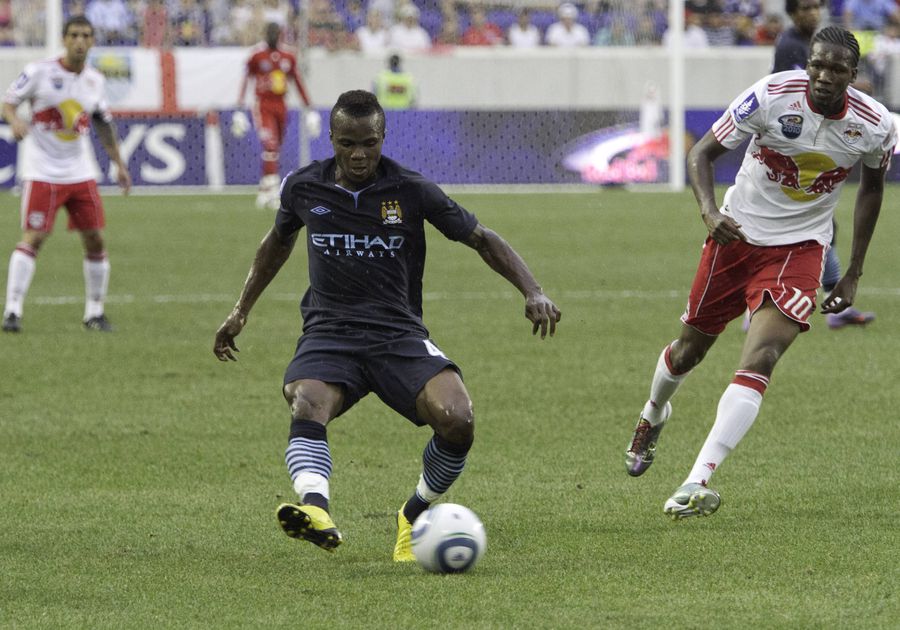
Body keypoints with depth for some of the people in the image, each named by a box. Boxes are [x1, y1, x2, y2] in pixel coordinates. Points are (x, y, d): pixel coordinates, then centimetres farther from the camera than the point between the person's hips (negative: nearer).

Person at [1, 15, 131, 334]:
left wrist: (119, 164, 18)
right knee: (32, 238, -13)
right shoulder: (39, 72, -7)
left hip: (80, 173, 5)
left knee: (95, 239, 3)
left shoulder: (94, 80, 7)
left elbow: (104, 125, 19)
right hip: (42, 173, -5)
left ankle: (94, 312, 15)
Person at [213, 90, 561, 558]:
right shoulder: (303, 188, 5)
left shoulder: (411, 191, -2)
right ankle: (315, 508, -59)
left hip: (399, 335, -1)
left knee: (456, 419, -27)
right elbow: (279, 241, 26)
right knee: (306, 407, -35)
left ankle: (415, 516, -1)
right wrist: (242, 310, 30)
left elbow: (481, 239, 5)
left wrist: (532, 291, -8)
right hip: (328, 333, 1)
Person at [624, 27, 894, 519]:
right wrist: (709, 210, -29)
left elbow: (872, 187, 8)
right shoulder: (771, 96, -20)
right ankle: (652, 417, 51)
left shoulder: (875, 126, -13)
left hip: (799, 249, 0)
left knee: (758, 361, -20)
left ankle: (696, 484, -24)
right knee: (690, 348, 15)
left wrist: (854, 273, 8)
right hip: (737, 234, 0)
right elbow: (702, 152, -10)